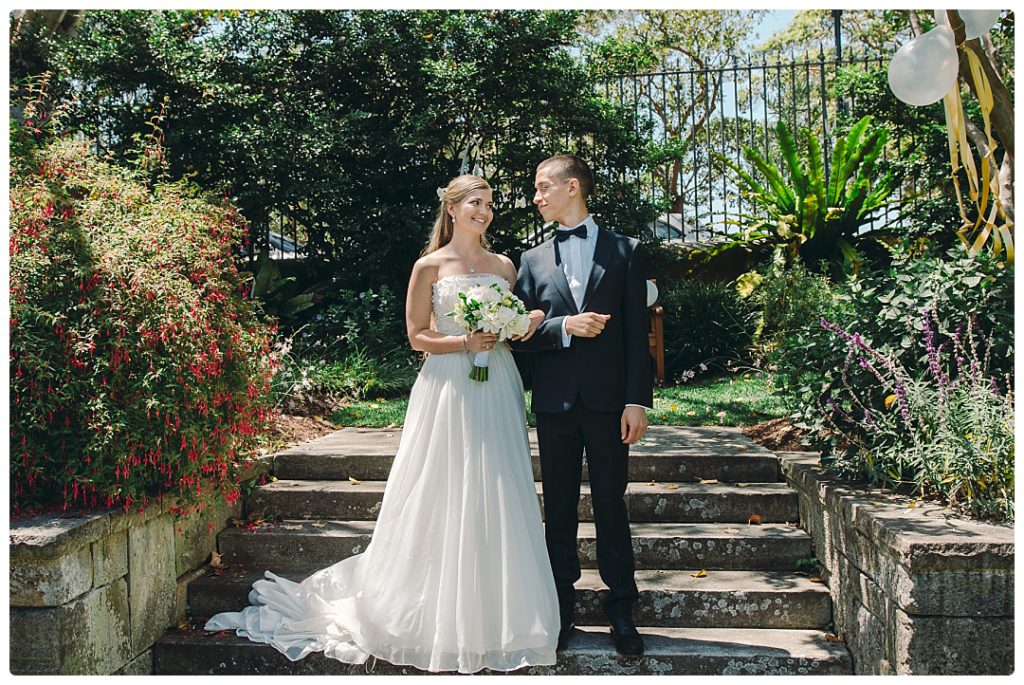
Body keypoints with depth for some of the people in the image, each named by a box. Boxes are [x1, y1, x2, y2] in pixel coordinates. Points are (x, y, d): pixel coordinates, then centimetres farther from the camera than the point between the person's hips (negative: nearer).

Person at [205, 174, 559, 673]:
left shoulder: (504, 266, 12)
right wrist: (466, 342, -15)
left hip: (497, 391, 4)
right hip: (448, 390, -4)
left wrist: (524, 327, -5)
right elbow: (418, 336, -1)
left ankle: (496, 613, 19)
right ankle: (443, 615, 15)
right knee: (445, 498, 1)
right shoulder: (430, 266, 1)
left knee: (497, 502, 6)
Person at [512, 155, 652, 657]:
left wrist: (637, 399, -8)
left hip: (608, 401, -2)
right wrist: (565, 326, -12)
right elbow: (520, 335, 6)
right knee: (559, 508, 9)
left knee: (611, 505, 5)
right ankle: (561, 611, 21)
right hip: (555, 403, 2)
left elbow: (636, 332, 0)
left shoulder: (624, 251, 5)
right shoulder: (533, 260, 11)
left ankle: (621, 611, 18)